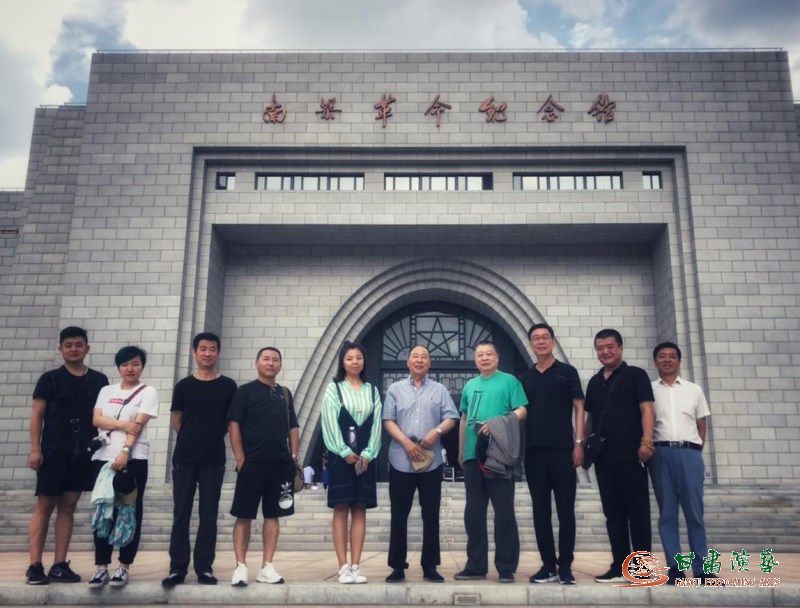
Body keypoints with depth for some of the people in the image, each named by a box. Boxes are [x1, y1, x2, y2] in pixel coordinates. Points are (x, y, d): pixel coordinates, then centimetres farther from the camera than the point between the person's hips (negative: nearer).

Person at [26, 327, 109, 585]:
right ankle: (35, 566, 3)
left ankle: (59, 565, 12)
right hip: (53, 452, -3)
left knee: (68, 506, 7)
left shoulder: (99, 380, 8)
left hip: (83, 454, 3)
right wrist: (35, 449, -9)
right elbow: (37, 414, -1)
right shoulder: (50, 379, 1)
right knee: (44, 506, -1)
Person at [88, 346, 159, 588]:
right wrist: (123, 424, -12)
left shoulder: (148, 392, 2)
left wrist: (124, 452, -19)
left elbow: (138, 425, -9)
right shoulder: (106, 391, 16)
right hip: (103, 457, 4)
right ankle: (101, 567, 9)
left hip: (133, 459, -4)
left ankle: (124, 567, 7)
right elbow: (96, 419, 3)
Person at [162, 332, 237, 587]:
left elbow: (232, 421, 7)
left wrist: (211, 439, 4)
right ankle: (177, 568, 9)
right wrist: (194, 439, 5)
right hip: (184, 458, 1)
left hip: (214, 459, -1)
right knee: (181, 514, 3)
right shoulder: (183, 386, 5)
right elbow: (176, 421, 9)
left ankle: (204, 568, 10)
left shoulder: (228, 386, 3)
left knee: (209, 515, 3)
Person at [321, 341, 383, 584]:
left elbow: (376, 424, 5)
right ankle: (343, 567, 0)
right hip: (341, 454, -3)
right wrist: (344, 452, -11)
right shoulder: (334, 388, 4)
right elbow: (330, 422, -4)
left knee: (360, 509, 3)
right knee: (341, 509, -2)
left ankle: (355, 566, 5)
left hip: (365, 456, 3)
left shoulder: (372, 390, 12)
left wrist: (367, 454, -7)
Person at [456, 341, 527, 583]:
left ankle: (506, 568, 6)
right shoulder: (470, 386, 17)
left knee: (504, 511, -2)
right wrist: (461, 451, 18)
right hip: (473, 454, 6)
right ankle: (476, 566, 18)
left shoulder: (509, 381, 1)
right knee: (474, 511, 9)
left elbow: (521, 411, -7)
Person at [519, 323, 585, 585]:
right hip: (534, 451, 3)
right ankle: (548, 565, 14)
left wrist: (579, 442, -8)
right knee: (540, 510, 6)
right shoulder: (524, 378, 13)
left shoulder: (567, 372, 4)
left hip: (562, 449, -3)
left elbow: (578, 408, 1)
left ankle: (565, 566, 8)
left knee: (565, 509, 0)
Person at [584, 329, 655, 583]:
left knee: (637, 512, 0)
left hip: (630, 455, -5)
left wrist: (646, 441, -19)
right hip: (603, 458, 5)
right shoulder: (594, 382, 17)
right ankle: (620, 566, 13)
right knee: (613, 513, 7)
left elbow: (646, 409, -7)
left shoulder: (635, 375, 1)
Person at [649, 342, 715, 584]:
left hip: (689, 453, 1)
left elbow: (702, 425, 15)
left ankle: (701, 568, 4)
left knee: (694, 511, -1)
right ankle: (674, 567, 5)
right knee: (667, 512, 1)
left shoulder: (694, 390, 13)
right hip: (660, 453, -1)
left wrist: (695, 450, 5)